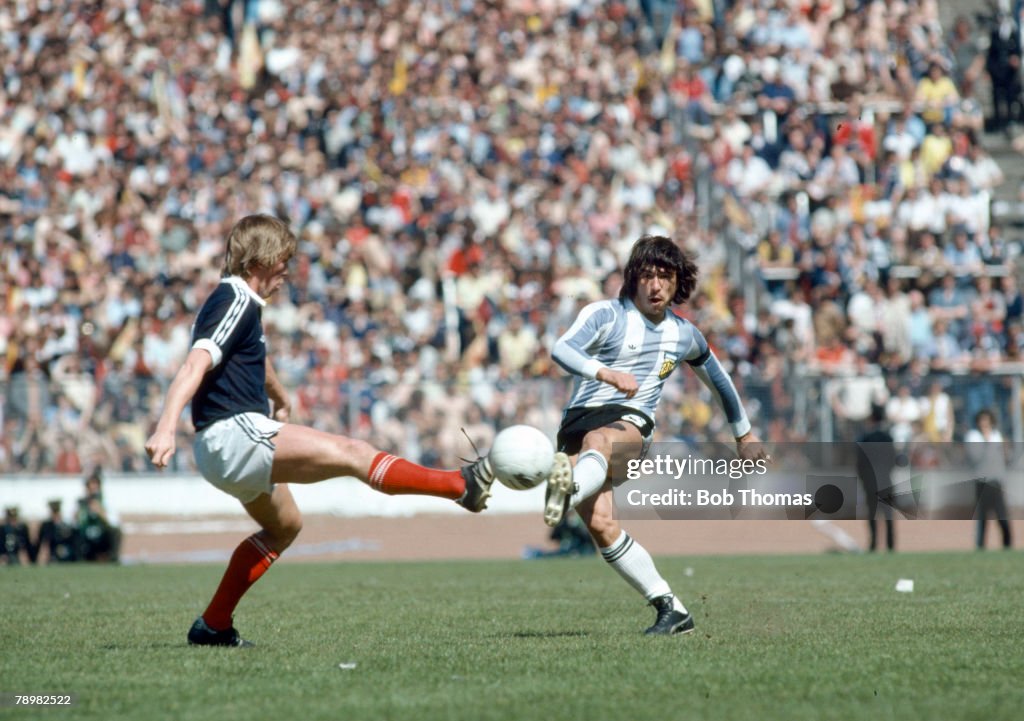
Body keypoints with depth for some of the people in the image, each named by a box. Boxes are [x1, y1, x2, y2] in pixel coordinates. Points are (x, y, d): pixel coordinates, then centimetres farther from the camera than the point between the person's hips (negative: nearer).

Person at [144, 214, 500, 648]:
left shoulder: (241, 303, 19)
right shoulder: (235, 302, -12)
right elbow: (195, 366, -26)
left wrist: (280, 399, 59)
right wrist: (165, 429, -38)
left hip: (231, 448, 11)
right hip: (234, 433, -11)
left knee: (284, 526, 25)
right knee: (351, 454, -17)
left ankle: (213, 625, 23)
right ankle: (461, 486, -25)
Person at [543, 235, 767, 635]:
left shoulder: (684, 335, 17)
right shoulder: (605, 314, 2)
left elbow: (717, 378, 37)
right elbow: (561, 349, -17)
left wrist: (745, 434, 44)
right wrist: (606, 373, -35)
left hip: (632, 424, 1)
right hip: (580, 418, -1)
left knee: (597, 439, -37)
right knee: (600, 524, -23)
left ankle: (568, 491, -70)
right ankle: (670, 608, -16)